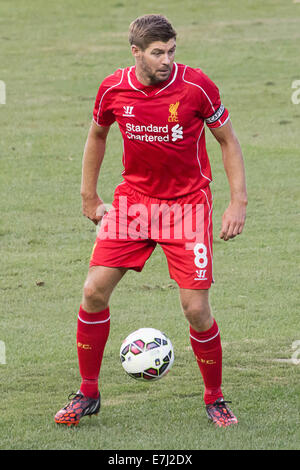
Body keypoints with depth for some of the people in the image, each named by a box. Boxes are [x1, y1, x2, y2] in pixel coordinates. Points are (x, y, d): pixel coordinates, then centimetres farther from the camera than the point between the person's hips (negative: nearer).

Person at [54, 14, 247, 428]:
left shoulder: (196, 86, -14)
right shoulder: (113, 90, -7)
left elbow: (227, 140, -1)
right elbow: (97, 135, 14)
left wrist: (238, 201, -7)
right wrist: (89, 196, 17)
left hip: (188, 203, -3)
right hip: (133, 199, 3)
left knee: (196, 308, -9)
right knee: (94, 291, -5)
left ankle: (215, 400, 12)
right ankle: (88, 394, 12)